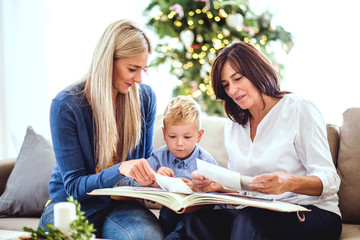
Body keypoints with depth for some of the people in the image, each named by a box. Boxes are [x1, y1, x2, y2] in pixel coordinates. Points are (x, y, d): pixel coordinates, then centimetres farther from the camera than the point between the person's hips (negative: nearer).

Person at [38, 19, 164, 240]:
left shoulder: (145, 97, 0)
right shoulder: (65, 105, -14)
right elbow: (74, 185, -14)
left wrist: (154, 172, -12)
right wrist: (121, 170, -32)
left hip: (120, 203, 3)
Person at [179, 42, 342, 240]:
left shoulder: (300, 110, -4)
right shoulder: (233, 127, 15)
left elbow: (329, 180, -10)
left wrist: (289, 182, -31)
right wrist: (219, 185, -7)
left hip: (310, 213, -4)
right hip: (256, 212, 5)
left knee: (249, 221, -37)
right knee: (197, 219, -26)